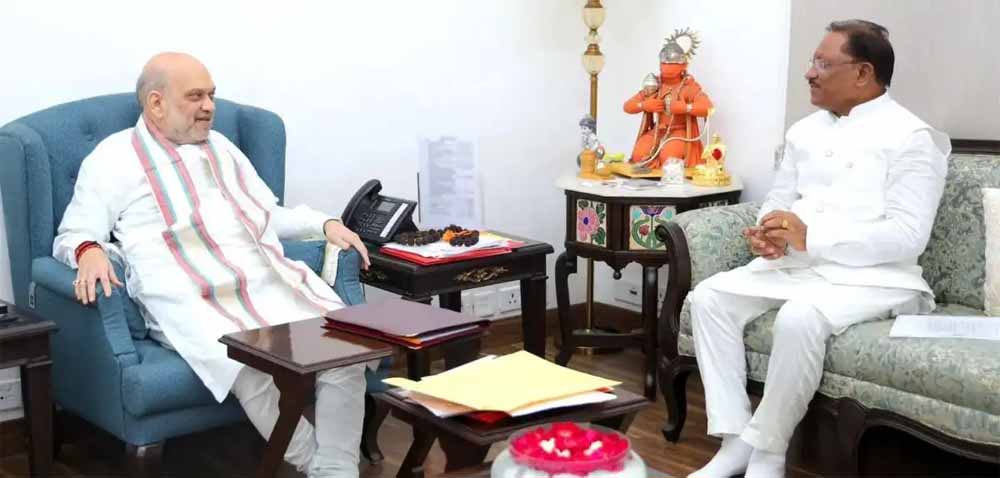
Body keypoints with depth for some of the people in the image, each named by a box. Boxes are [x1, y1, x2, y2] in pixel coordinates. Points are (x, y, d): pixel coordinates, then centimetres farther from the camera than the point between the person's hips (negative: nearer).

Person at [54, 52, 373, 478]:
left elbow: (271, 216, 31)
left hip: (274, 283, 6)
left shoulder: (221, 147, 27)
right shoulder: (115, 158, 9)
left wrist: (325, 224, 14)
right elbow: (73, 234, 4)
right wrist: (90, 251, -20)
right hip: (193, 301, -5)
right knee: (256, 369, -35)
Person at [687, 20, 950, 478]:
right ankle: (735, 441, -15)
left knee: (800, 318, -36)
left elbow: (908, 235, -17)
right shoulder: (805, 130, 15)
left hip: (873, 276, -7)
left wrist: (811, 237, -25)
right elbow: (779, 198, 18)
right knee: (709, 297, -15)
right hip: (793, 265, 7)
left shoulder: (911, 138, -7)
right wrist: (769, 232, -9)